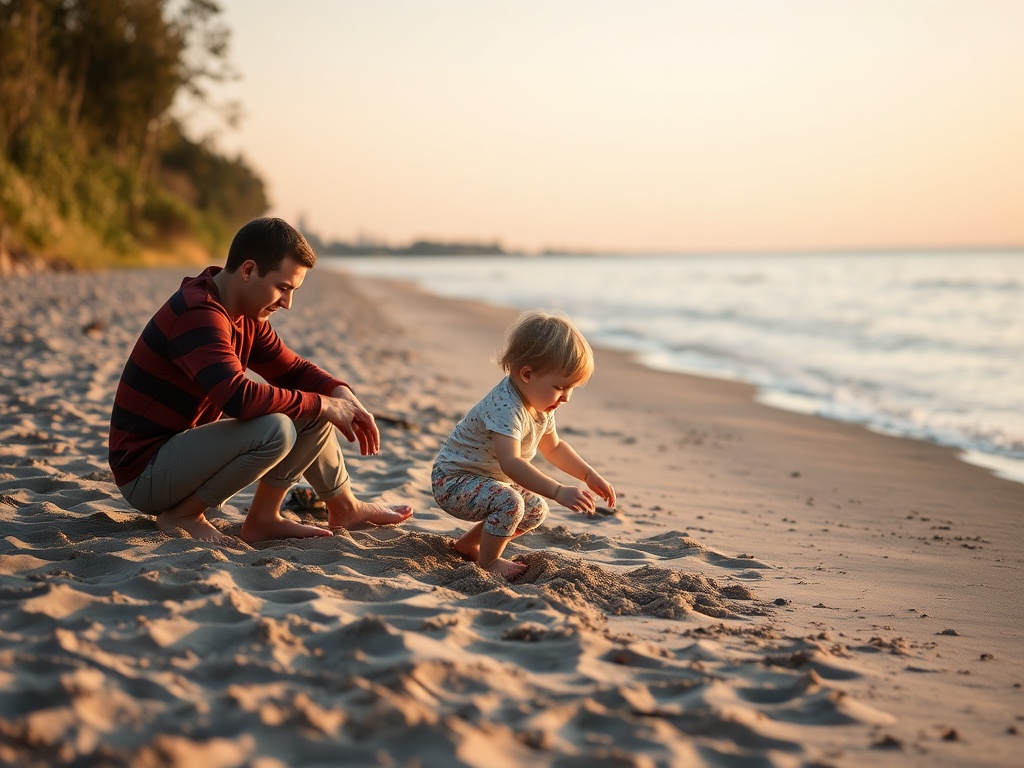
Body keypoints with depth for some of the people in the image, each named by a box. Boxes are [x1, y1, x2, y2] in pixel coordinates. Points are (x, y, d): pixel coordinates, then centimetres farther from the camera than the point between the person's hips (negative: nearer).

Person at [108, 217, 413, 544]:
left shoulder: (246, 315, 7)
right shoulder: (197, 315, -25)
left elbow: (292, 370, 16)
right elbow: (239, 398, -36)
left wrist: (341, 394, -6)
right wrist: (323, 404, -24)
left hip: (186, 449, 10)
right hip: (144, 473, -10)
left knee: (314, 412, 3)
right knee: (275, 428, -30)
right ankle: (183, 516, -13)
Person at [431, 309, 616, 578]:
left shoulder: (541, 405, -1)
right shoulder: (505, 407, -33)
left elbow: (553, 447, 18)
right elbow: (510, 463, -46)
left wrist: (589, 475, 7)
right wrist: (559, 492, -52)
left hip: (488, 479, 10)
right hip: (454, 481, -10)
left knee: (536, 510, 14)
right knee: (509, 502, -31)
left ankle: (469, 544, 25)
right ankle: (487, 562, -9)